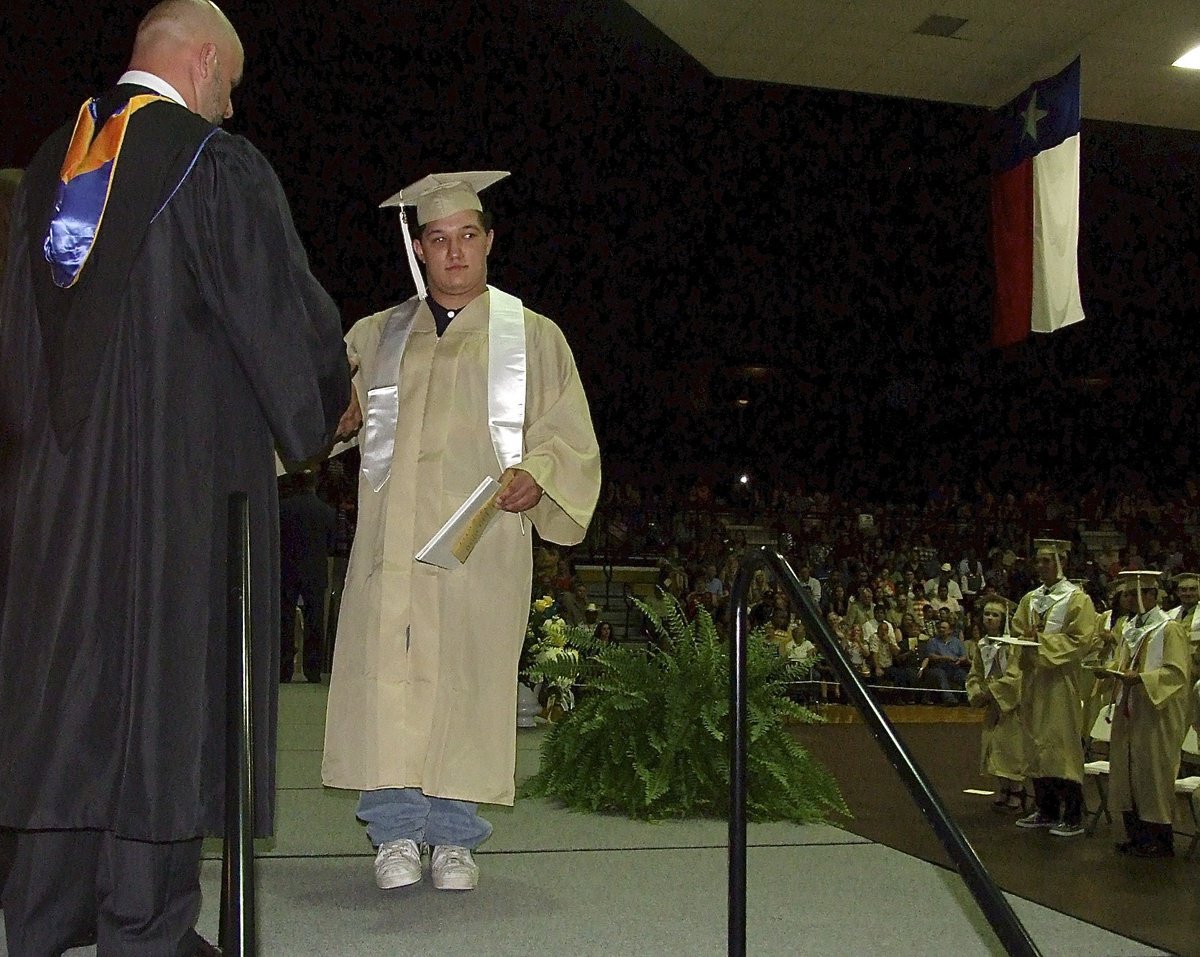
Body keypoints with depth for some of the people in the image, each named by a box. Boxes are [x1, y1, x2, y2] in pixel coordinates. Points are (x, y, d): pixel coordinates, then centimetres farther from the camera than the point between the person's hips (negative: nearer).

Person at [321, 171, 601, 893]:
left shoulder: (533, 337, 11)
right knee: (388, 674, -4)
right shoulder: (377, 336, 17)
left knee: (466, 677, -3)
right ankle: (396, 832, 8)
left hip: (482, 541, -2)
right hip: (392, 536, 2)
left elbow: (569, 437, 8)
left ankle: (455, 837, 10)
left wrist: (536, 474, -14)